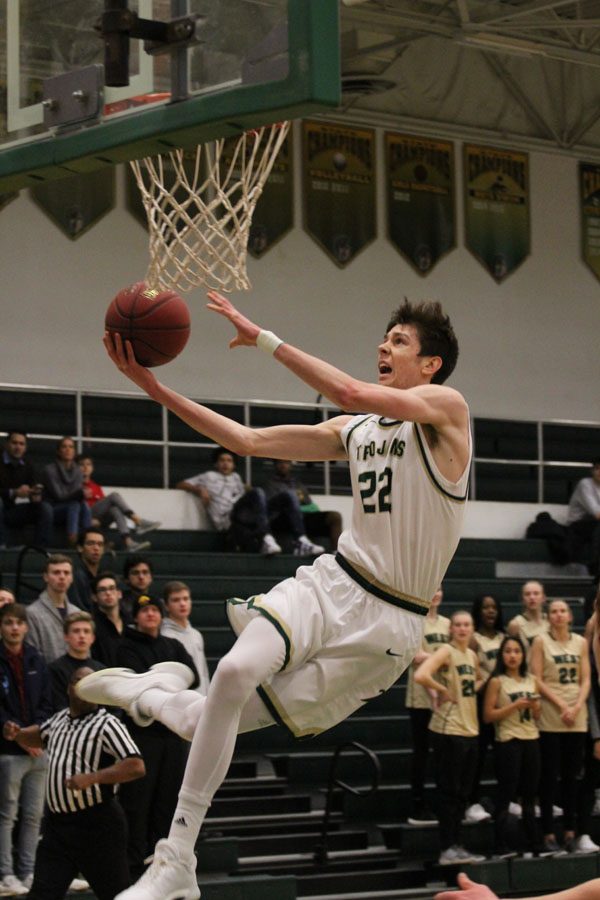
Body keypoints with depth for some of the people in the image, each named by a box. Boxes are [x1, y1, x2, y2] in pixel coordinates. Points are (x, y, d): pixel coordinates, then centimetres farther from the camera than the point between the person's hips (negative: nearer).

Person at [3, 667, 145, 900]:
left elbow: (136, 767, -21)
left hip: (97, 824, -6)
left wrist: (91, 778, -28)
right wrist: (17, 734, 13)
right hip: (56, 822, 6)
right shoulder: (59, 719, 12)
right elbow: (39, 736, 35)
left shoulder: (107, 724, -10)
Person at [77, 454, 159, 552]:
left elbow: (104, 506, 18)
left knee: (116, 509, -30)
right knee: (114, 495, -19)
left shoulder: (96, 487, 27)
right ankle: (138, 522, -35)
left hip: (100, 521, 4)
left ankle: (128, 542, -51)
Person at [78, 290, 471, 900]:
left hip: (387, 621, -5)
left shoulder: (446, 407, -6)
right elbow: (248, 440, 12)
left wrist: (263, 339, -19)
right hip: (332, 581, 5)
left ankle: (151, 695, 21)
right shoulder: (354, 431, 14)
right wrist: (153, 387, 4)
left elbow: (353, 394, -22)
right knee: (233, 672, -24)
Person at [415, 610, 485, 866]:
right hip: (448, 730, -8)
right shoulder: (446, 652, -11)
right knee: (449, 790, -4)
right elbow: (420, 675, -28)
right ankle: (448, 849, 0)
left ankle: (456, 845, 19)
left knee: (463, 792, 12)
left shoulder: (472, 654, 13)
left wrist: (475, 687, 12)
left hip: (470, 729, 8)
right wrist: (443, 690, -15)